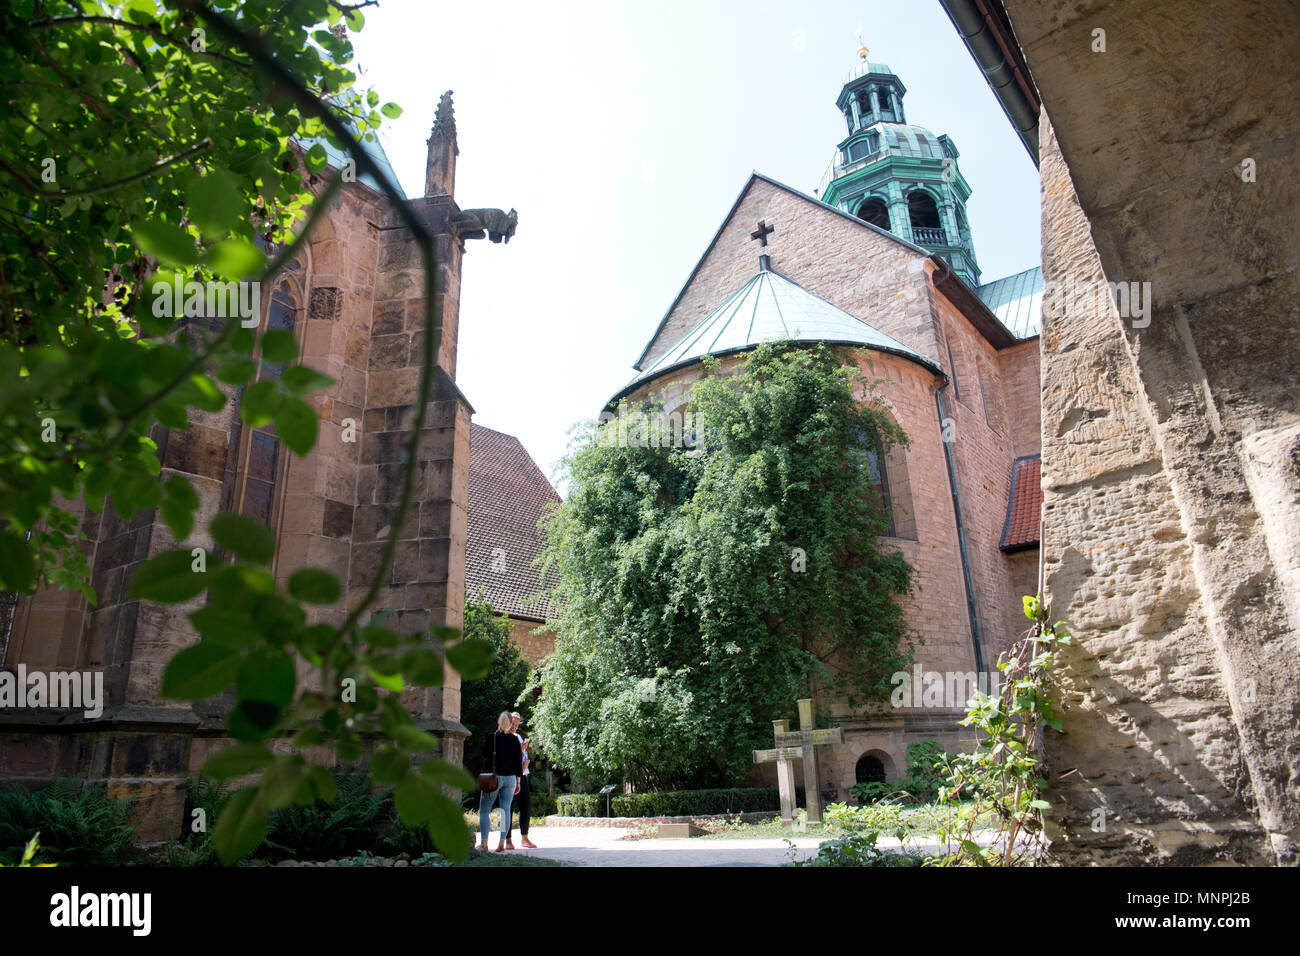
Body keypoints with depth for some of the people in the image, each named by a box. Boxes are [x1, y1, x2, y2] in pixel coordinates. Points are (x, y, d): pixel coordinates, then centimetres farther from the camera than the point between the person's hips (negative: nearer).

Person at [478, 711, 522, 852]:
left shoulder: (492, 738, -5)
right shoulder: (515, 740, 2)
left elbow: (484, 756, 2)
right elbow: (519, 762, 4)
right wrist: (518, 782, 11)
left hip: (493, 778, -3)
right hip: (510, 778, 3)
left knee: (484, 810, 6)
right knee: (506, 809, 7)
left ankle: (484, 843, -1)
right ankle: (503, 842, 2)